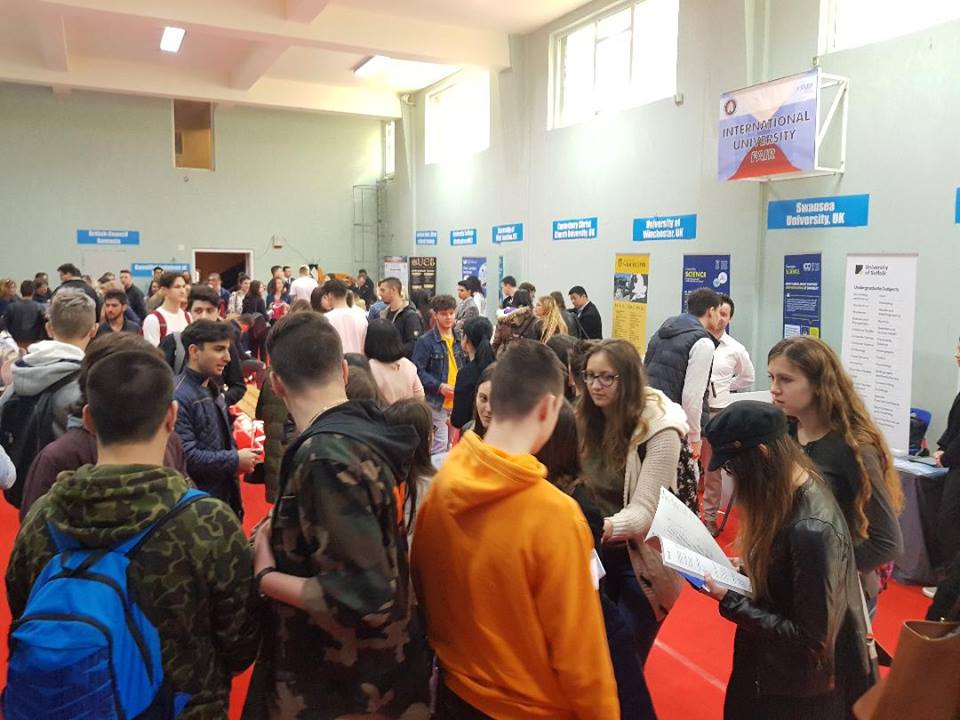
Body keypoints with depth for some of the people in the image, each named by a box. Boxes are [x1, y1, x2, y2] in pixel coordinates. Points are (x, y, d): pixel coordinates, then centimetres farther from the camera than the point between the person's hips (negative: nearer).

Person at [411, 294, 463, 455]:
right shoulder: (426, 341, -9)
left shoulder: (458, 340, 9)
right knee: (439, 447, -4)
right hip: (436, 402, -6)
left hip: (457, 402, 6)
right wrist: (439, 386, -19)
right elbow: (418, 371, -13)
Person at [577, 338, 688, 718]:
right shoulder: (587, 418, 0)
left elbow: (645, 511, -24)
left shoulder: (660, 428, -17)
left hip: (639, 560, -5)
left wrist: (605, 528, -41)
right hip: (597, 554, 5)